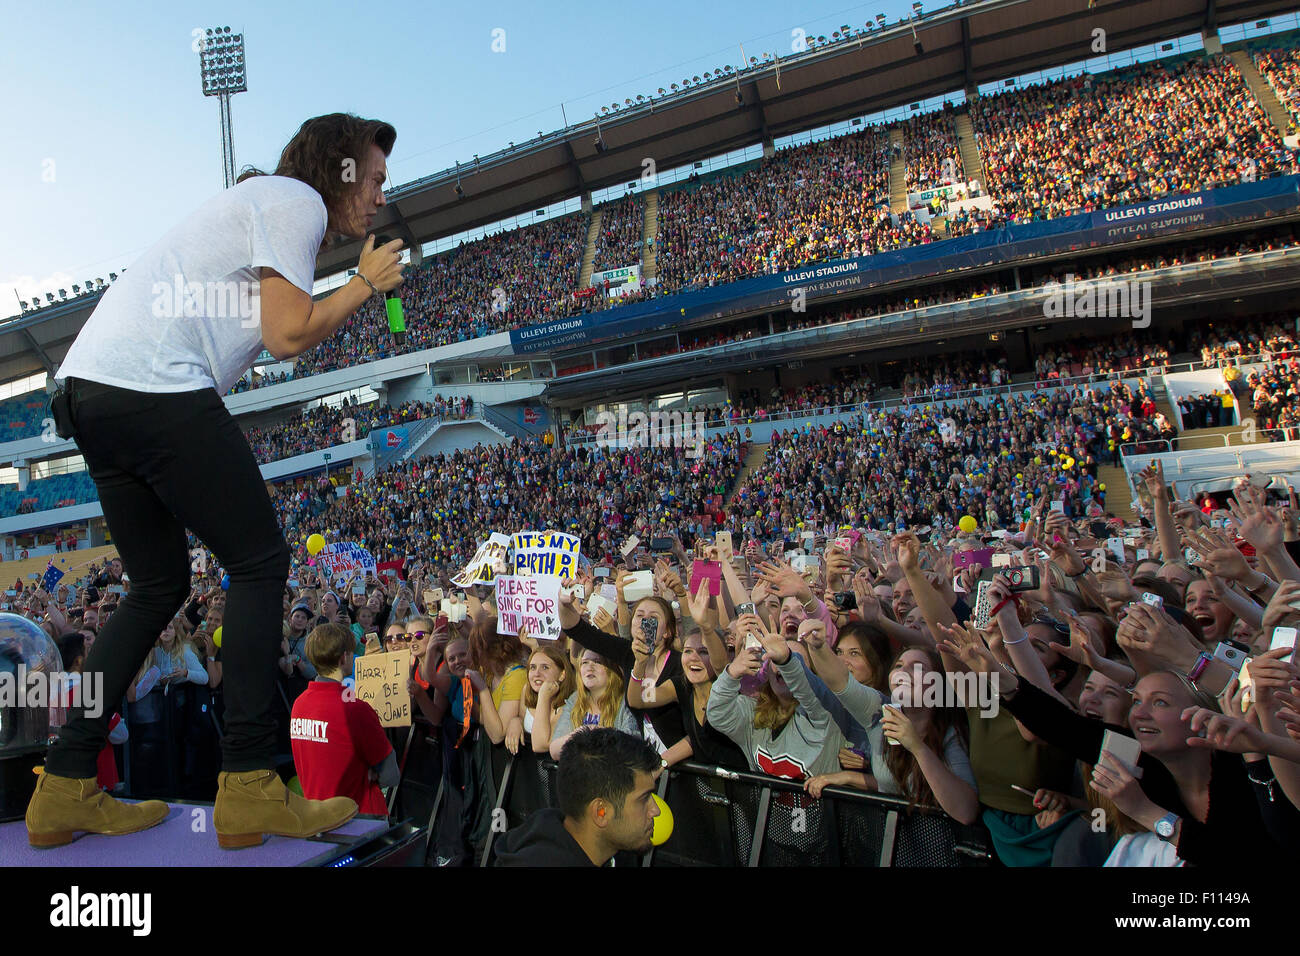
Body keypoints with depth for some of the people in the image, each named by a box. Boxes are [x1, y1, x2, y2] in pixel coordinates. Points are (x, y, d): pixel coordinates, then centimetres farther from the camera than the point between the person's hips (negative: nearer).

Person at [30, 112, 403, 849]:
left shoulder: (265, 203, 29)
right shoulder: (295, 199, -1)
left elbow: (277, 328, 22)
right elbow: (288, 336, -10)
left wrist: (363, 287, 23)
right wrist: (366, 283, 4)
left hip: (91, 387, 10)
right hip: (153, 385, -10)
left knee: (161, 585, 15)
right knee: (261, 563, -4)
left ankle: (66, 790, 18)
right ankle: (250, 787, -1)